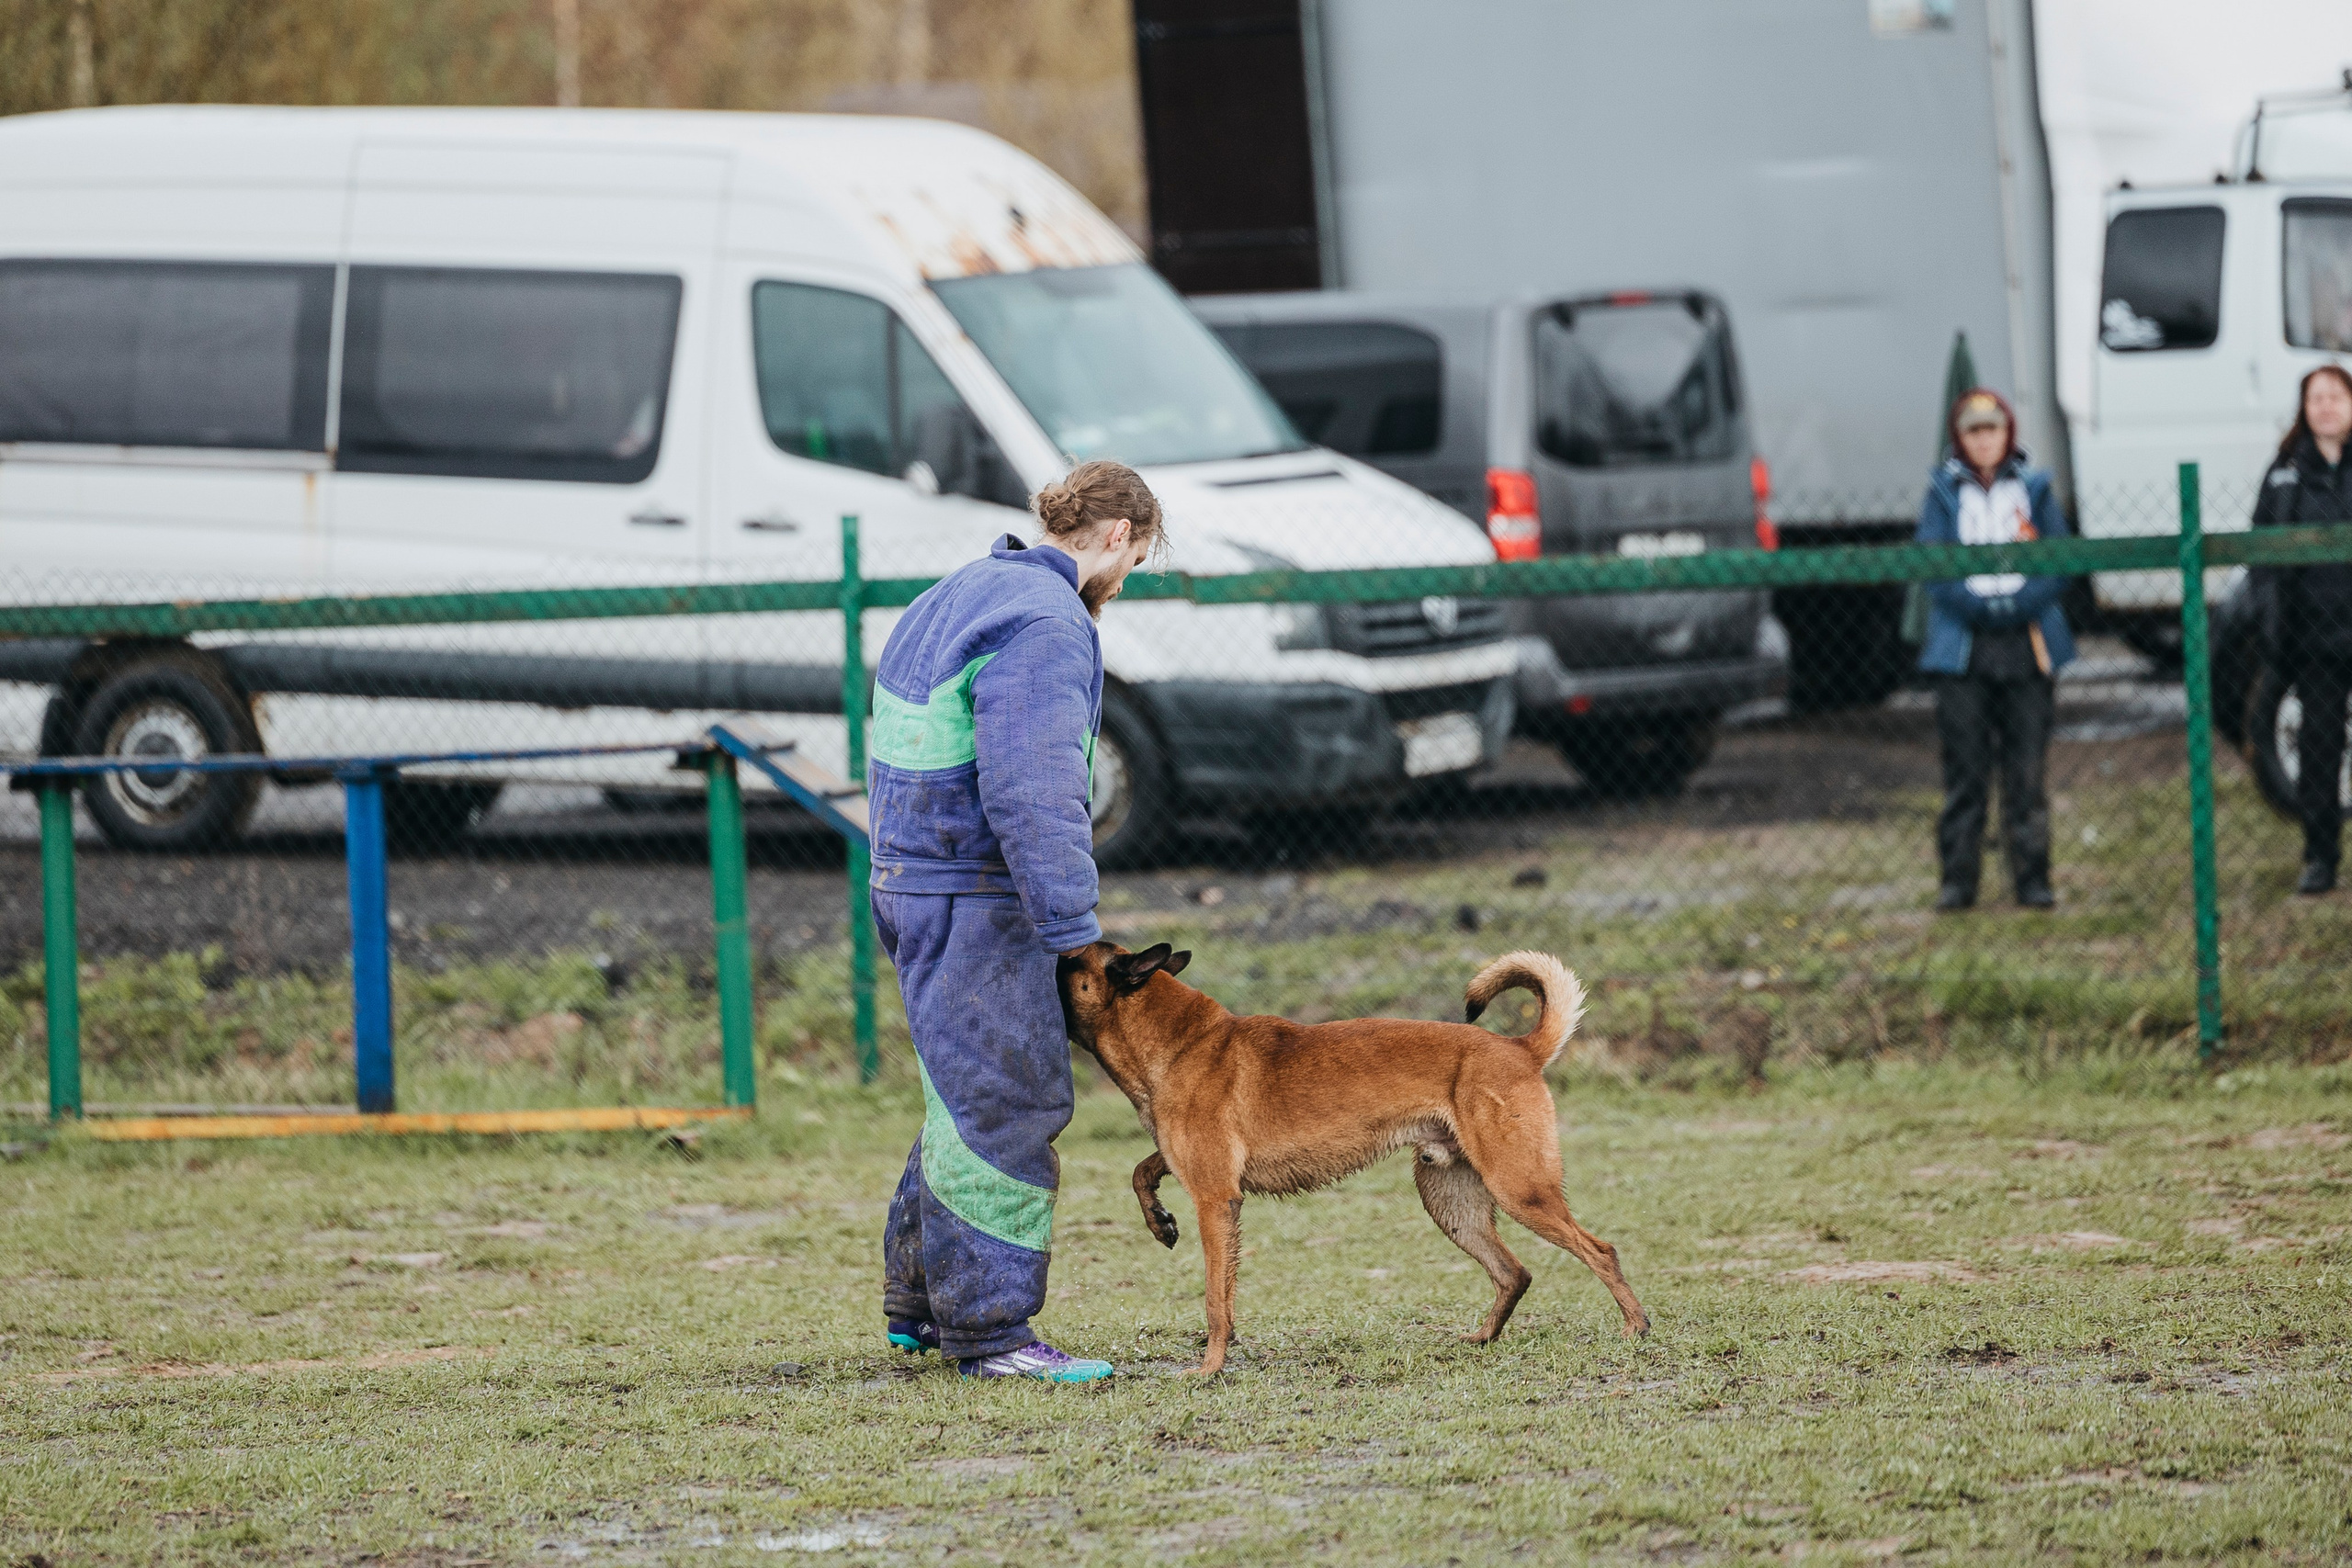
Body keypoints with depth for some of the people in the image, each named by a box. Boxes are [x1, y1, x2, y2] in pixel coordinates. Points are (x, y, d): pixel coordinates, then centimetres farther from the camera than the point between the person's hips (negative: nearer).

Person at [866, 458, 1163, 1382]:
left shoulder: (964, 595, 15)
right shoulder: (1047, 626, -17)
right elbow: (1032, 793, -25)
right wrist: (1074, 929, -24)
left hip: (912, 880, 10)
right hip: (975, 899, -10)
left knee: (971, 1099, 19)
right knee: (1002, 1106, -5)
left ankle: (917, 1303, 26)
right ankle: (987, 1331, -3)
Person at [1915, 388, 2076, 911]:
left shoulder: (2033, 488, 9)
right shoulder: (1944, 491, 6)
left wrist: (2020, 602, -12)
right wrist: (1982, 605, -14)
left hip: (2028, 644, 1)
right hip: (1962, 646, -1)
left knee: (2026, 769, 1)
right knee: (1965, 769, -1)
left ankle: (2032, 876, 6)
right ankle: (1958, 877, 4)